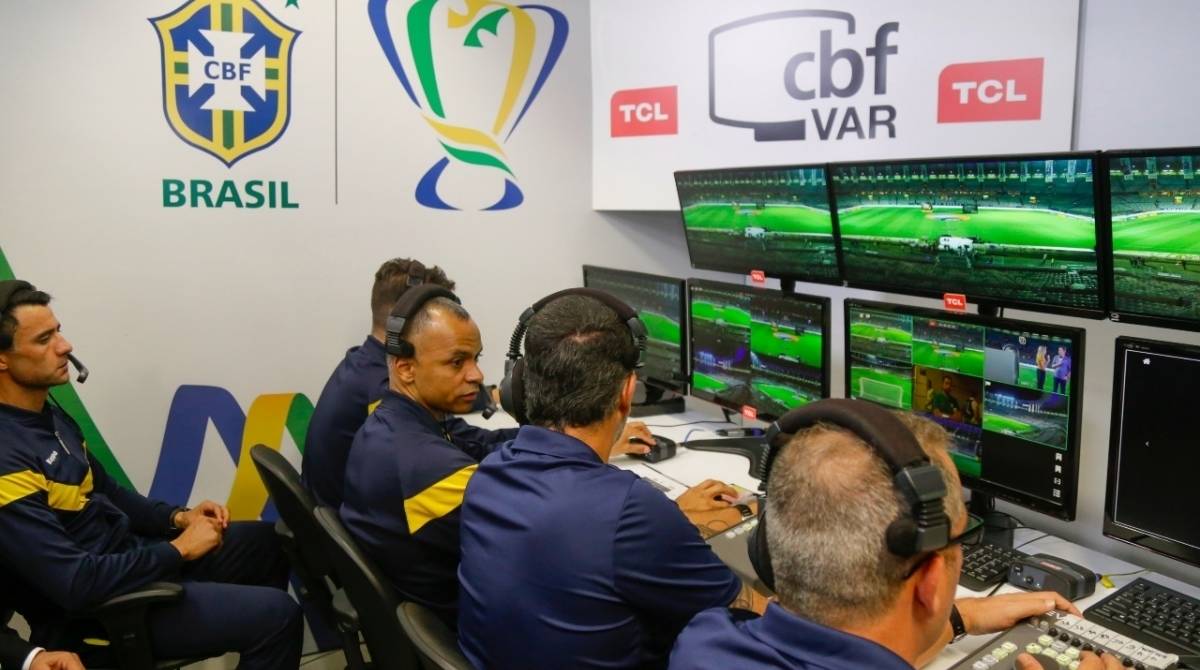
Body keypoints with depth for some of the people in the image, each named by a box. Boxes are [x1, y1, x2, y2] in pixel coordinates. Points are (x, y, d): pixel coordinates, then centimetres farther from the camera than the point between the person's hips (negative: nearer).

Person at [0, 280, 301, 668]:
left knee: (266, 541, 15)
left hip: (125, 557, 10)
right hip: (96, 610, -9)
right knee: (277, 615, -17)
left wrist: (178, 518, 2)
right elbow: (75, 583, -30)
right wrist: (177, 549, -18)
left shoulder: (45, 415, 4)